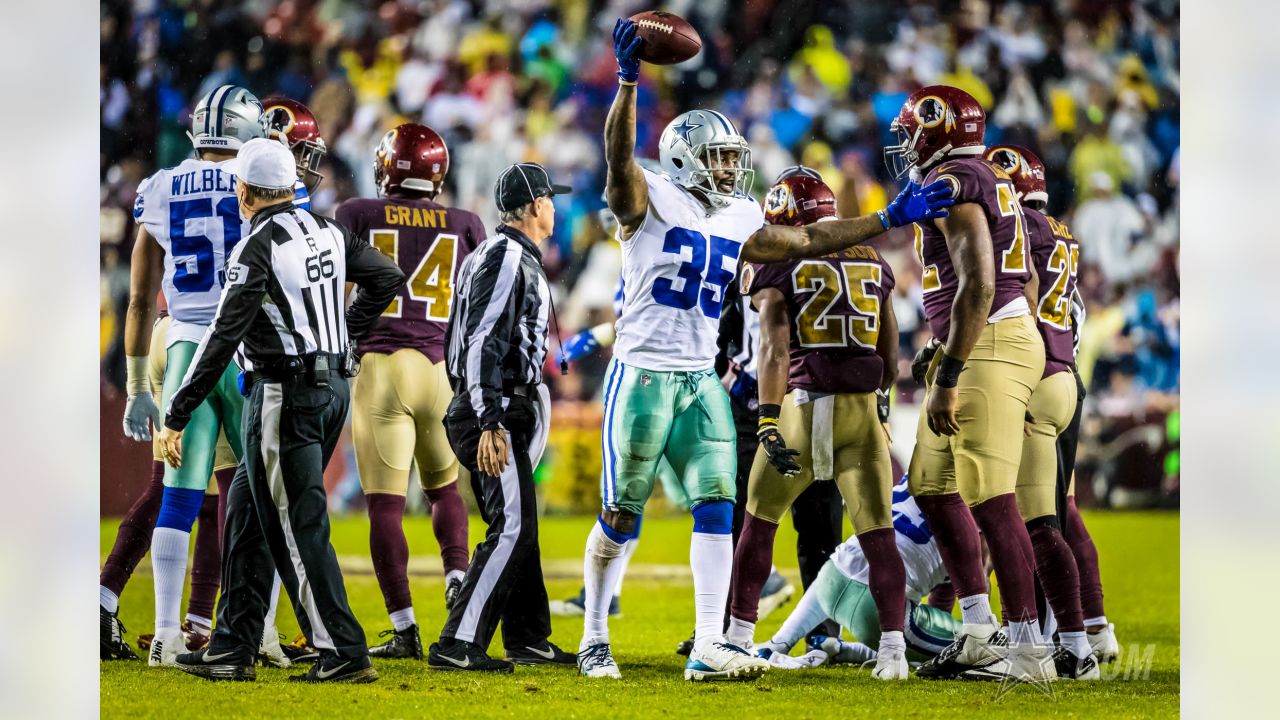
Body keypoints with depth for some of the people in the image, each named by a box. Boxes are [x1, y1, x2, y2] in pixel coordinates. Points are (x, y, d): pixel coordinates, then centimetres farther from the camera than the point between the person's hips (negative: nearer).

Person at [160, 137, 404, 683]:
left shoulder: (258, 249, -15)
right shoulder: (327, 232, 8)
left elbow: (223, 338, -17)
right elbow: (387, 278, 18)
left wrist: (177, 417, -14)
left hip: (285, 393, -8)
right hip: (333, 386, 8)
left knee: (298, 526, -4)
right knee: (248, 510, 16)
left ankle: (343, 654, -6)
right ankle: (232, 649, 17)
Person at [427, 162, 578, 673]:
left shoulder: (515, 258, 19)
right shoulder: (507, 259, -14)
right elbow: (484, 345, -21)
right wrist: (490, 424, -25)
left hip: (503, 411, 11)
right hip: (496, 413, -11)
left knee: (517, 526, 16)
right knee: (513, 526, -15)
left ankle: (527, 639, 25)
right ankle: (457, 645, -20)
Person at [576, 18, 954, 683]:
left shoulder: (738, 222, 13)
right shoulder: (649, 201, -8)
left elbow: (808, 241, 22)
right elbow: (619, 157, -27)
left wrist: (888, 219, 19)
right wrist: (628, 82, -42)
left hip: (701, 380, 6)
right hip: (643, 373, -6)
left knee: (717, 507, -6)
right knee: (621, 516, 1)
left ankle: (708, 647, -8)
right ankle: (594, 639, 15)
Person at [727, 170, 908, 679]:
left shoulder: (777, 265, 0)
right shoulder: (873, 264, 13)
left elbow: (775, 348, -13)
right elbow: (890, 356, 17)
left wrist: (768, 421, -17)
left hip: (805, 405, -3)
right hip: (863, 408, 3)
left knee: (759, 521, 15)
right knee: (877, 532, 2)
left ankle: (738, 638, 19)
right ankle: (893, 650, -11)